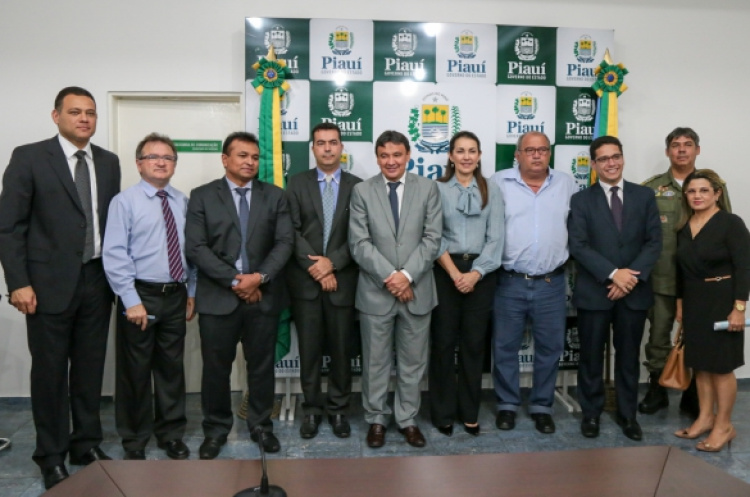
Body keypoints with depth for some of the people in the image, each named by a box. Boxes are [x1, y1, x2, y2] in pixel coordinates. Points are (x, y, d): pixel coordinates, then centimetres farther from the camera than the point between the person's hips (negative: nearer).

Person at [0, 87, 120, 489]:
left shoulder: (109, 162, 8)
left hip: (97, 281, 4)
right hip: (50, 282, -4)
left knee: (90, 368, 12)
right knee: (50, 371, 6)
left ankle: (87, 444, 28)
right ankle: (51, 456, 21)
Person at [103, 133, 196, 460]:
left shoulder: (183, 202, 6)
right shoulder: (125, 201, -7)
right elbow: (114, 255, -12)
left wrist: (191, 291, 8)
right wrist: (131, 301, -16)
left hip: (176, 295, 4)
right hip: (141, 295, -4)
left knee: (171, 367, 14)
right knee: (136, 370, 8)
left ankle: (171, 434, 30)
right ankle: (134, 440, 26)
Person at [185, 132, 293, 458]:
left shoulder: (275, 196, 8)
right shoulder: (202, 196, 3)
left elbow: (285, 242, 0)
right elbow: (196, 248, -6)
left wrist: (260, 277, -14)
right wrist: (235, 280, -13)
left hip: (264, 296, 2)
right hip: (218, 297, -1)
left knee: (261, 366, 10)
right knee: (216, 368, 7)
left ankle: (261, 426, 26)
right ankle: (216, 430, 24)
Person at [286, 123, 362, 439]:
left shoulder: (357, 186, 5)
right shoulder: (297, 184, 5)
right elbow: (293, 232, -3)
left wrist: (332, 263, -13)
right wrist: (314, 267, -12)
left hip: (342, 279, 0)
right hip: (305, 280, 0)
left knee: (341, 349, 7)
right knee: (309, 349, 7)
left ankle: (338, 408, 23)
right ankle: (312, 409, 22)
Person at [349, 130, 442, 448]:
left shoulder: (428, 188, 3)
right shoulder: (362, 191, 1)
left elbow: (432, 238, -4)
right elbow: (359, 243, -6)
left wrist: (407, 275, -15)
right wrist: (389, 276, -15)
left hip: (417, 290, 1)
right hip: (375, 291, 0)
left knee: (412, 362, 12)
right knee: (375, 362, 11)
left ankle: (407, 419, 29)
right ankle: (376, 419, 28)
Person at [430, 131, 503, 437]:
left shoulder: (492, 192, 7)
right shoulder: (437, 189, 1)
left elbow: (495, 239, 0)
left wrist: (475, 273, -11)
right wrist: (455, 273, -13)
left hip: (481, 273, 2)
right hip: (445, 272, -1)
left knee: (474, 344, 7)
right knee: (443, 342, 3)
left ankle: (469, 412, 21)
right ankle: (443, 412, 16)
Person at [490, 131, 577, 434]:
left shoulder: (567, 184, 8)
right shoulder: (499, 182, 0)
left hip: (551, 284, 2)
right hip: (509, 282, -2)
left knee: (549, 348, 10)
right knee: (505, 347, 8)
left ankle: (542, 406, 26)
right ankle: (507, 405, 24)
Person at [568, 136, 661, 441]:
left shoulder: (645, 196, 7)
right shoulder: (581, 200, 1)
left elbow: (654, 241, 0)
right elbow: (578, 246, -9)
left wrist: (632, 277, -13)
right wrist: (613, 274, -18)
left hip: (634, 291, 2)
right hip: (594, 291, -2)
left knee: (629, 356, 12)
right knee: (591, 356, 7)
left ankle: (627, 414, 27)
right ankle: (591, 413, 23)